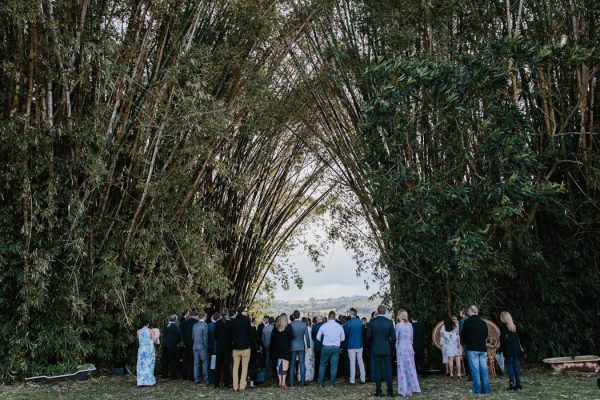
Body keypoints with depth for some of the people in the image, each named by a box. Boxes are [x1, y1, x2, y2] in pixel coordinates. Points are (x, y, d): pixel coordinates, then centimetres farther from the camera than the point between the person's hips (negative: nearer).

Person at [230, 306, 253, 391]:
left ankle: (235, 386, 11)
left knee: (235, 366, 10)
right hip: (245, 347, -4)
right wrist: (250, 344, 7)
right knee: (244, 367, 3)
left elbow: (231, 333, 9)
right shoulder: (246, 320, -9)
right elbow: (250, 333, -6)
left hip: (235, 347, 4)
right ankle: (242, 385, 1)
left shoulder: (233, 321, 3)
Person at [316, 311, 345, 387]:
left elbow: (318, 337, 3)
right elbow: (342, 338, 7)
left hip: (326, 347, -1)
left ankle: (320, 382, 12)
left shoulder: (324, 326, -6)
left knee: (323, 364, 10)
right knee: (334, 365, 7)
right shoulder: (339, 326, -3)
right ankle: (332, 383, 9)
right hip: (336, 347, 1)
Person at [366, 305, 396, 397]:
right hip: (387, 349, 0)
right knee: (388, 369, 8)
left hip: (376, 349, 0)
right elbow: (393, 337, -5)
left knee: (377, 370, 7)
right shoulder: (389, 322, -7)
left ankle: (378, 391, 10)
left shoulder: (372, 322, -9)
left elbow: (368, 336, -4)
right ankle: (390, 391, 10)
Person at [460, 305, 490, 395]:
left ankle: (477, 390, -4)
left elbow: (462, 336, -3)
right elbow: (486, 335, 16)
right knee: (484, 369, 6)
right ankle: (486, 389, 8)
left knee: (475, 369, -3)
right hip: (483, 348, 5)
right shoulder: (483, 323, 8)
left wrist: (465, 342, 16)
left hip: (472, 349, -5)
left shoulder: (468, 322, -8)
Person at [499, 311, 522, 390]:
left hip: (508, 350, -6)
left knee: (510, 366, -3)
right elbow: (517, 338, 12)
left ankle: (512, 384, -4)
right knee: (516, 365, 10)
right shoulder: (514, 326, 11)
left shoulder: (503, 326, -10)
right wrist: (519, 348, 16)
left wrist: (501, 349, -6)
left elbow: (503, 339, -13)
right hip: (516, 349, 6)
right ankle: (518, 383, 13)